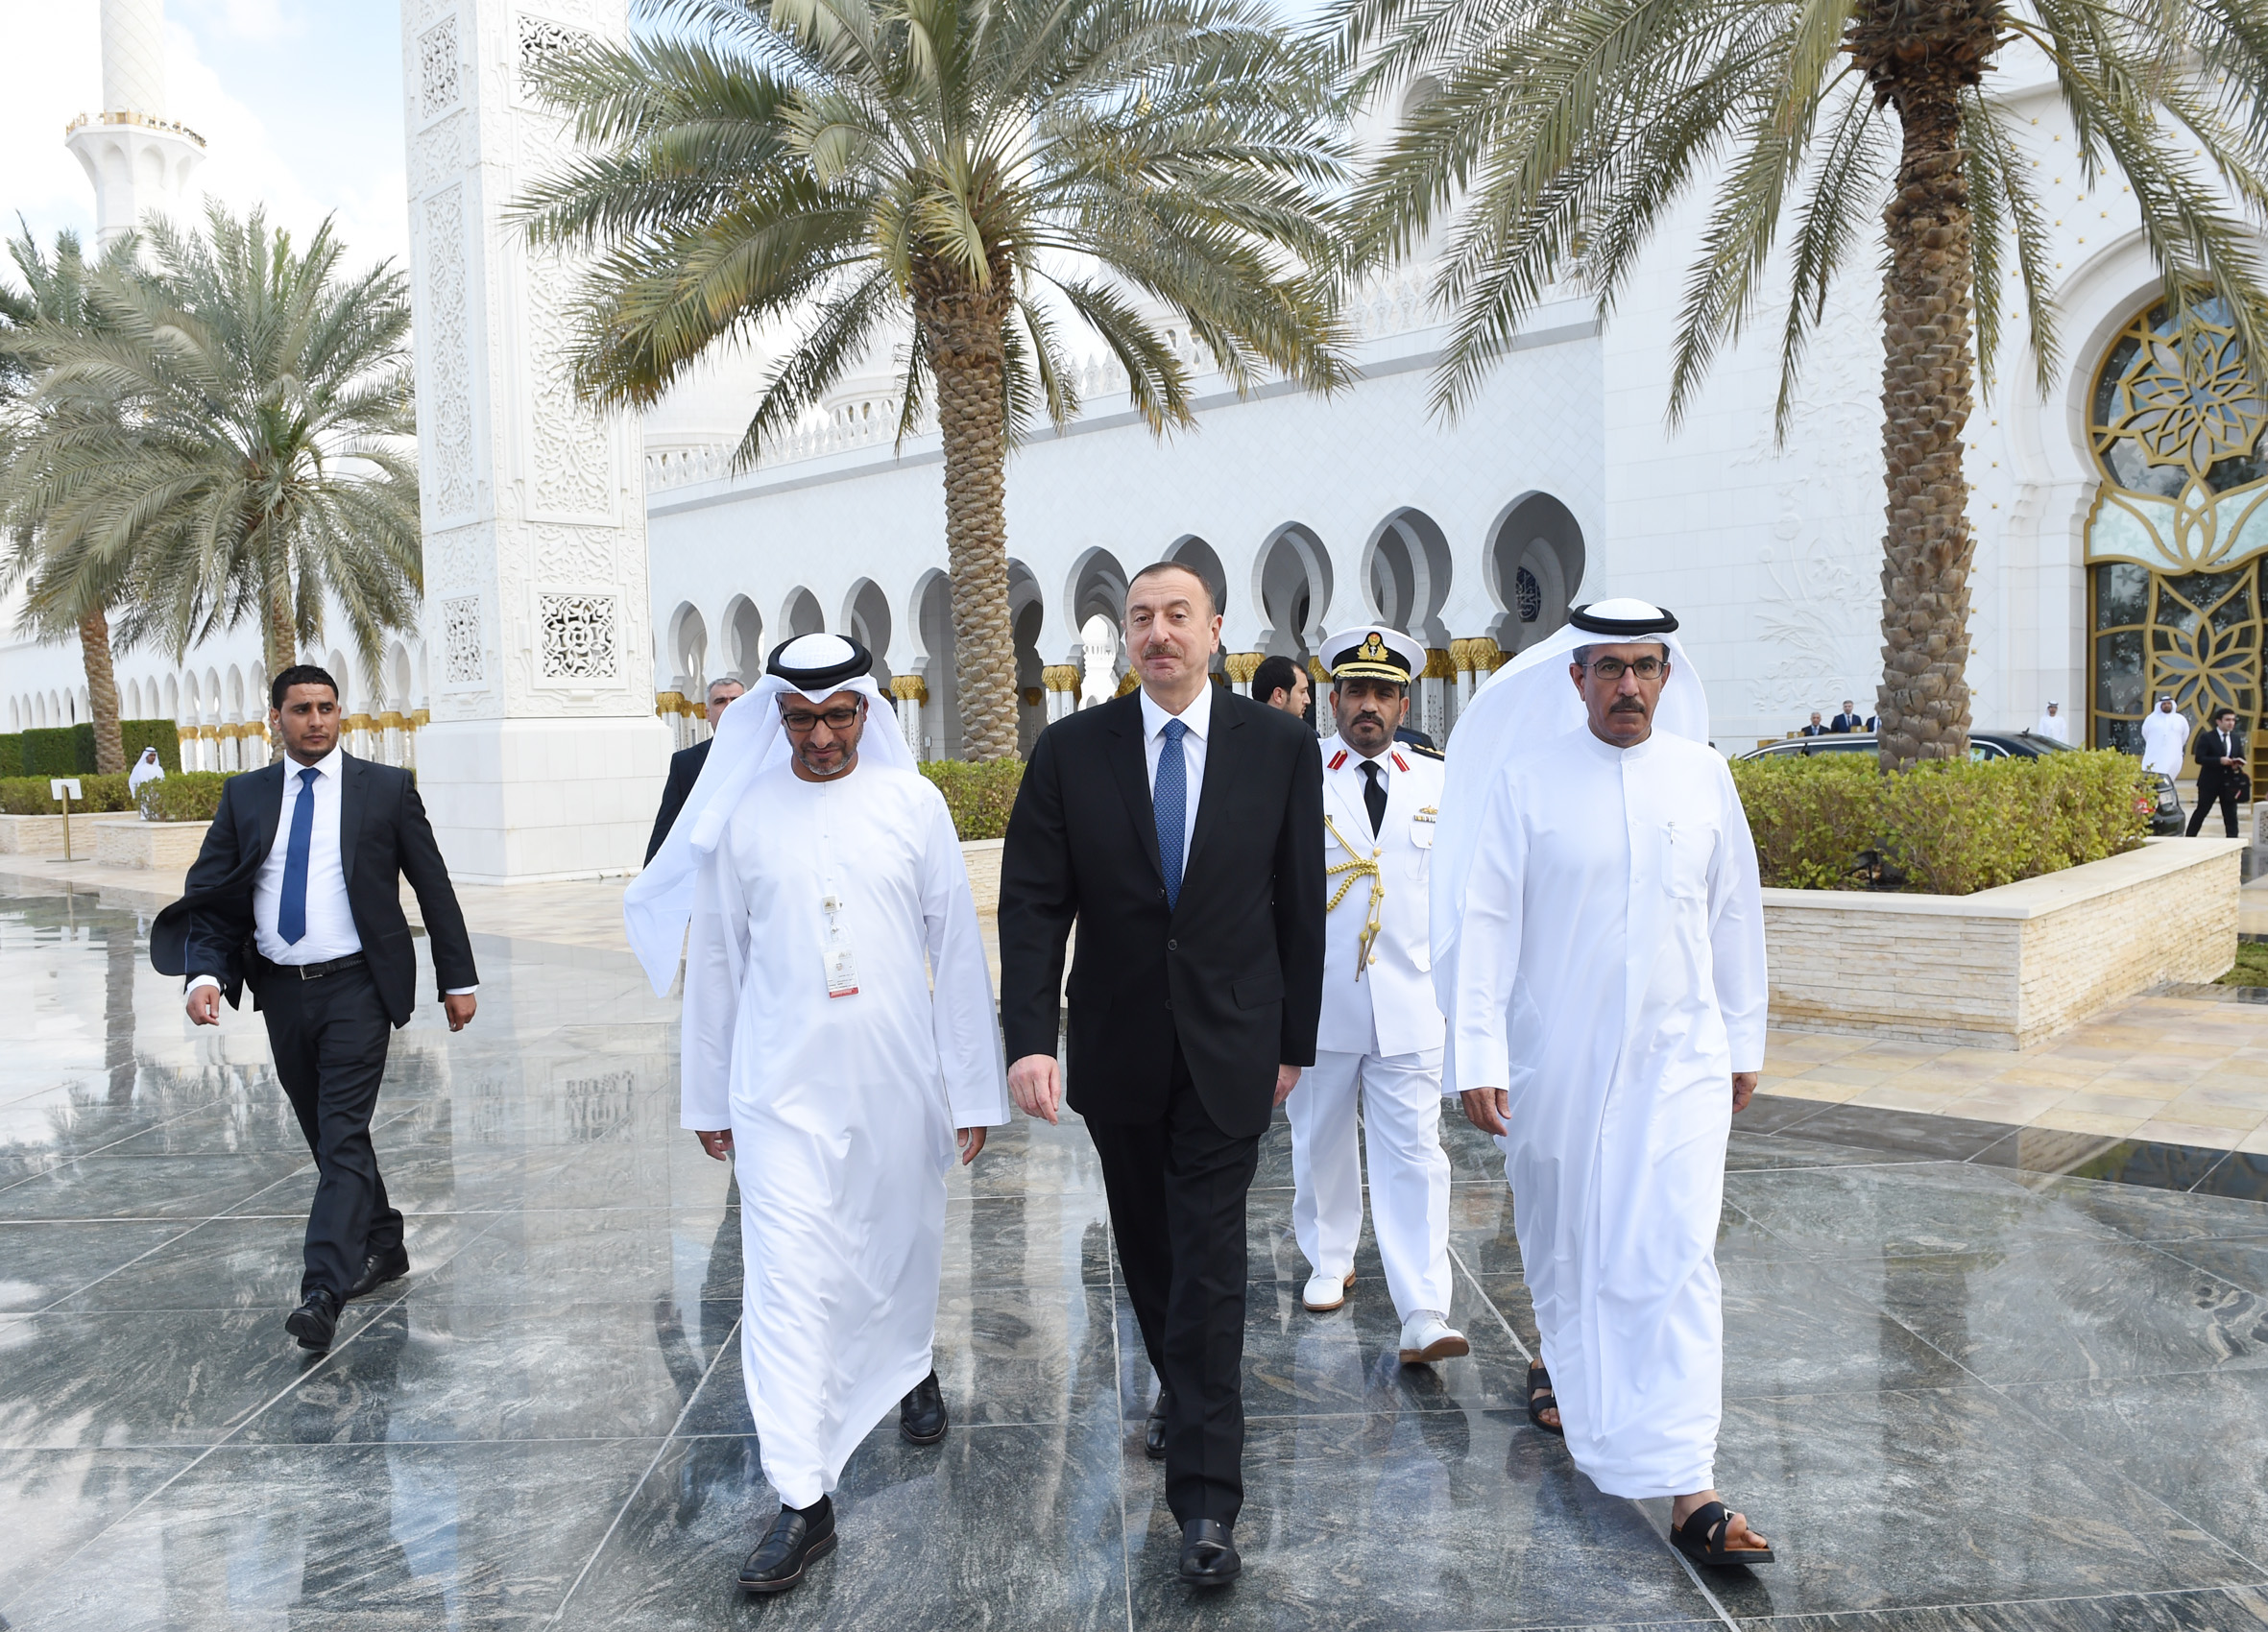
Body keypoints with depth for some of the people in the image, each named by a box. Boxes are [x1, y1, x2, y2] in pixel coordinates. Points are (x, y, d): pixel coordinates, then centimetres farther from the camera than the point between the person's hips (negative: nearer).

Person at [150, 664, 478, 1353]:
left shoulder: (386, 787, 1)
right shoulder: (245, 795, 9)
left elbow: (434, 887, 3)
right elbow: (209, 896, 7)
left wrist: (458, 979, 2)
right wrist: (206, 972, -11)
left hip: (355, 988, -4)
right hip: (281, 993, 4)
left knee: (343, 1136, -11)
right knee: (326, 1139, 14)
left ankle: (323, 1289, -13)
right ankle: (383, 1247, 31)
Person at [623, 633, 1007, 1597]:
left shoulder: (912, 803, -2)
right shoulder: (740, 816, -1)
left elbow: (957, 950, -1)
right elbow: (714, 964, 7)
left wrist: (973, 1088, -1)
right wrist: (707, 1096, 10)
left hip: (900, 1079, 1)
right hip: (781, 1087, 0)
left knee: (904, 1246, 17)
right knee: (787, 1280, -4)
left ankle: (912, 1366, 48)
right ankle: (803, 1502, 5)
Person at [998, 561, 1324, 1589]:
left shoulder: (1281, 747, -4)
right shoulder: (1070, 751, -3)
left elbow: (1300, 903, 1)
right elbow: (1032, 905, -7)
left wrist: (1296, 1040, 3)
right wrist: (1028, 1038, -17)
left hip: (1229, 1050, -2)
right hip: (1116, 1051, 2)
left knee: (1210, 1264, -2)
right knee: (1147, 1249, 18)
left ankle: (1206, 1501, 6)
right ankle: (1180, 1390, 43)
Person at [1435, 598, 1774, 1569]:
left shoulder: (1703, 776, 3)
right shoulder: (1524, 779, -6)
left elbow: (1733, 915, 11)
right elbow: (1482, 921, -8)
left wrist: (1744, 1043, 15)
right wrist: (1478, 1056, -12)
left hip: (1677, 1060, 1)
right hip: (1554, 1061, -1)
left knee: (1673, 1261, -5)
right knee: (1557, 1235, 16)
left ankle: (1687, 1493, -1)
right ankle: (1558, 1361, 47)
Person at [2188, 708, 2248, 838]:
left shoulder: (2235, 738, 10)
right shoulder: (2207, 737, -7)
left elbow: (2241, 757, 15)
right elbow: (2199, 758, -14)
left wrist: (2239, 763, -9)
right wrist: (2219, 760, -25)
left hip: (2230, 782, 5)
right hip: (2210, 782, -5)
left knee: (2231, 813, 3)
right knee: (2201, 811, 3)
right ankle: (2189, 838, 13)